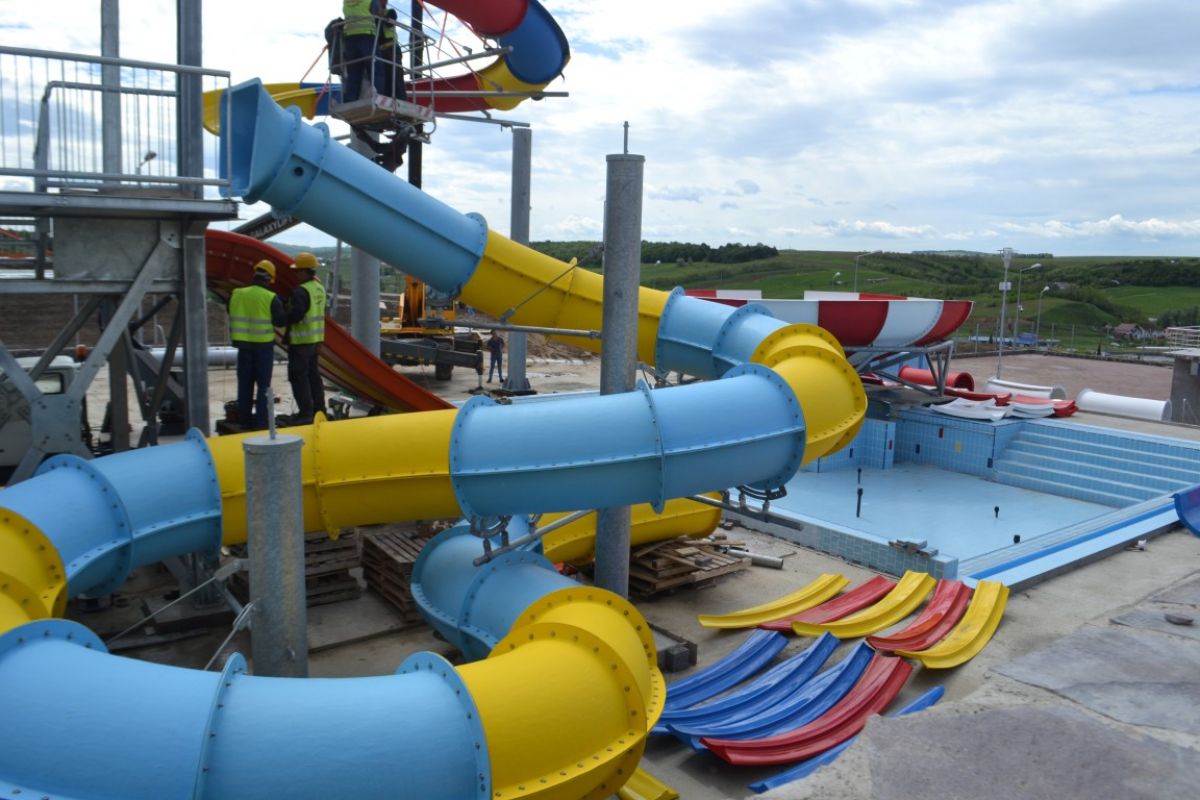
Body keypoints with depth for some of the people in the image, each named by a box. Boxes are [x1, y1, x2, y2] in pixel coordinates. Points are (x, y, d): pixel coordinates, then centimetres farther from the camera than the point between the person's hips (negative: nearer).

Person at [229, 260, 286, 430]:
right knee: (263, 384, 4)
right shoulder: (271, 298, -12)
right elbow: (281, 321, -8)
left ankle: (244, 420, 19)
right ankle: (261, 421, 2)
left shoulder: (236, 294, 1)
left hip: (244, 344, 4)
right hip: (264, 346, -4)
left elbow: (231, 315, 12)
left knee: (245, 383, 13)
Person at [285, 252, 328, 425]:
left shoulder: (301, 292, -18)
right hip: (316, 339, 9)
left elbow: (295, 315, -25)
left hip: (301, 341, -9)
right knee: (313, 375, 16)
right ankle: (319, 409, 21)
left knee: (298, 376, -4)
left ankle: (305, 412, -4)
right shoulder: (319, 288, 10)